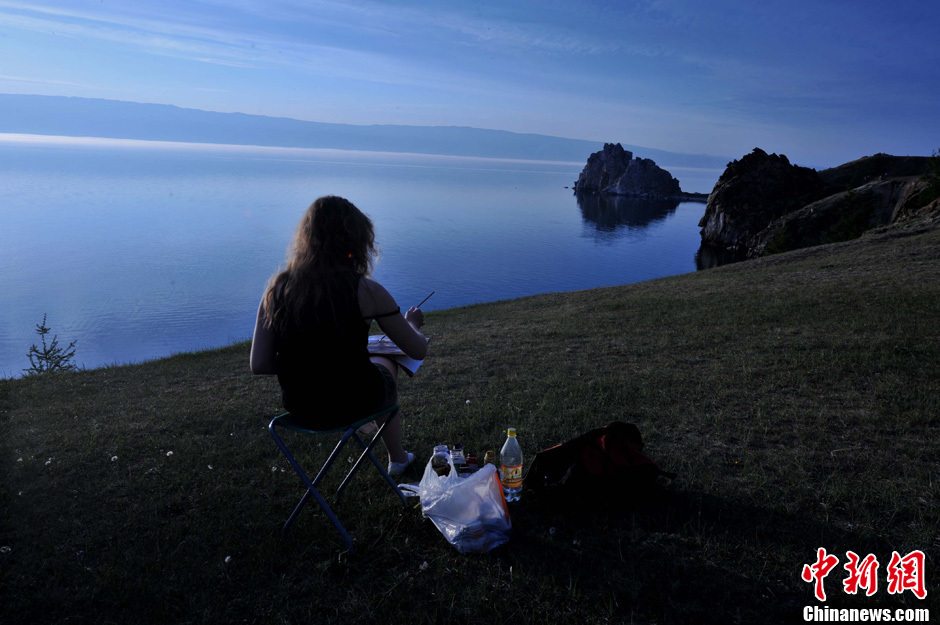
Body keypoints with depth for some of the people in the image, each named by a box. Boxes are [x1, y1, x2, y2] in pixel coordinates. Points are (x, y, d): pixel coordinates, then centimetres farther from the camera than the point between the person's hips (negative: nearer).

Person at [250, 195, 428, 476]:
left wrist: (305, 366, 11)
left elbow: (258, 364, -7)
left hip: (298, 408, 4)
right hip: (353, 405, -4)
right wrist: (412, 324, 13)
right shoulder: (365, 290, -19)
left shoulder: (277, 288, -8)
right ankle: (397, 458, 50)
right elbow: (418, 351, -10)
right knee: (386, 365, 31)